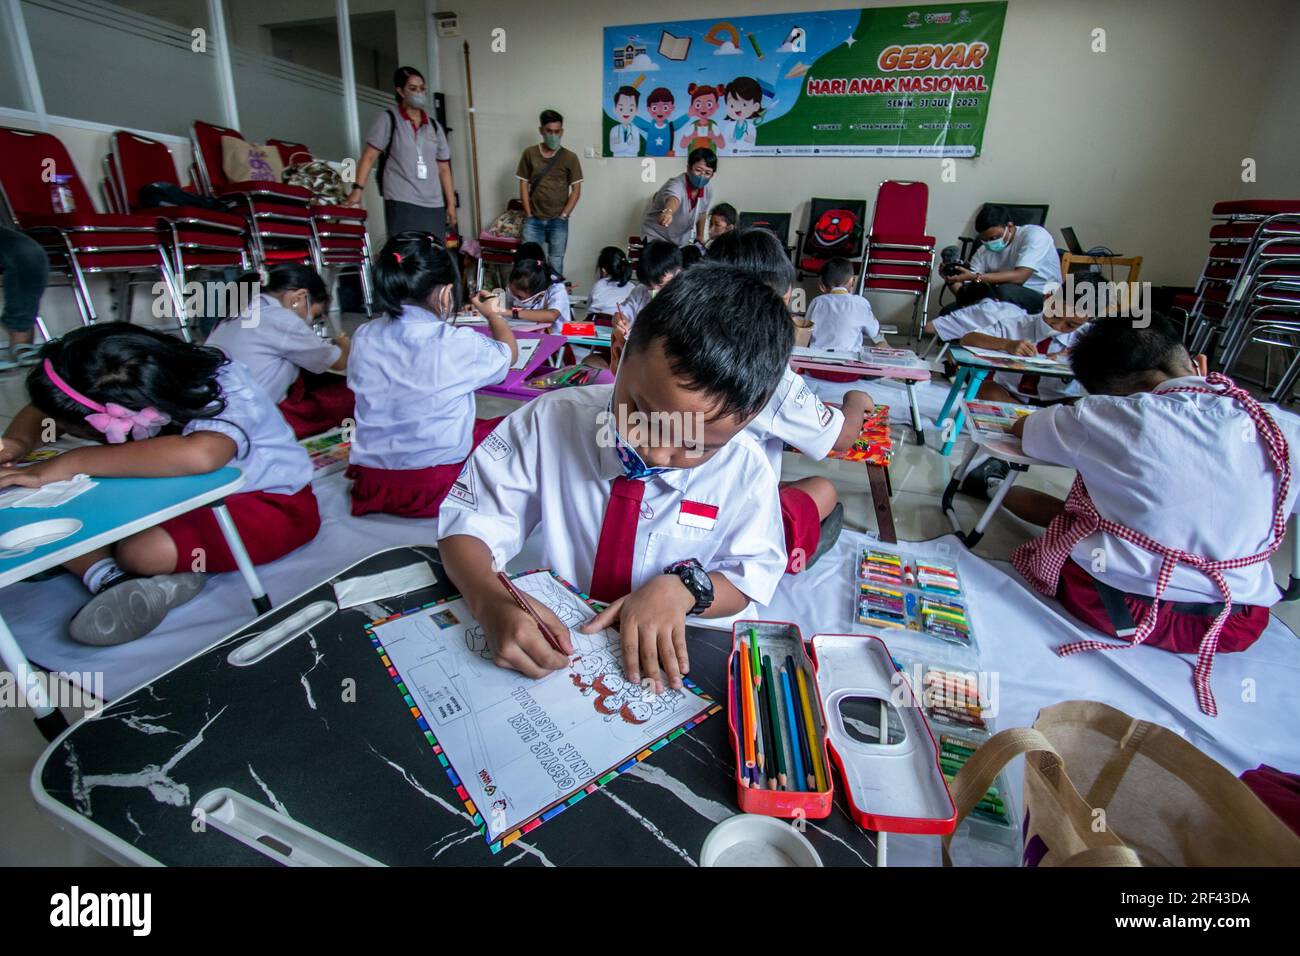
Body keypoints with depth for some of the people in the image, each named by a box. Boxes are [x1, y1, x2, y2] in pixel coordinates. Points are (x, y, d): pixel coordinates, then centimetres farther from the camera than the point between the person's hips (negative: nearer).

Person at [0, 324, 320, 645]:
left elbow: (198, 455, -52)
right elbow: (41, 410, 6)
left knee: (143, 550, -32)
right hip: (182, 494, 7)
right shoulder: (129, 384, -11)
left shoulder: (224, 395, -30)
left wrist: (69, 464, -43)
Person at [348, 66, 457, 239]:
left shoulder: (434, 126, 17)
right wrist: (358, 188, -12)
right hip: (401, 203, -4)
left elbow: (444, 168, 17)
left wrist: (451, 203, 11)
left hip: (434, 205, 4)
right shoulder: (388, 119, 5)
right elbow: (369, 157, 0)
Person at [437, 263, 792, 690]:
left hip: (667, 658, 1)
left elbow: (748, 578, 0)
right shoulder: (550, 420, -14)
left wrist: (681, 587, -20)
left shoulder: (746, 470, -13)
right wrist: (491, 602, -29)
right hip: (556, 641, 0)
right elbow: (468, 521, -9)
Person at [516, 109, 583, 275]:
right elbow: (524, 185, 4)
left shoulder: (570, 157, 0)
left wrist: (563, 216, -7)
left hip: (558, 221, -1)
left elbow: (576, 190, 0)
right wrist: (529, 215, -3)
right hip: (534, 220, 1)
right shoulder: (529, 154, 3)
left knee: (556, 265, 3)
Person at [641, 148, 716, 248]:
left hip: (682, 241, 6)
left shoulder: (708, 192, -8)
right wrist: (668, 212, -77)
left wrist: (700, 236, 23)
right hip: (657, 238, -6)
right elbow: (673, 199, -55)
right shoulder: (676, 185, -30)